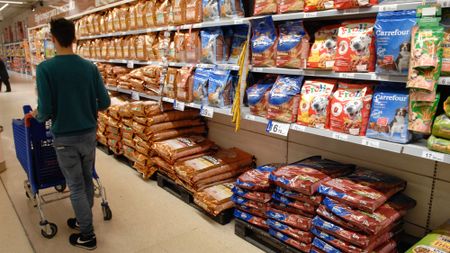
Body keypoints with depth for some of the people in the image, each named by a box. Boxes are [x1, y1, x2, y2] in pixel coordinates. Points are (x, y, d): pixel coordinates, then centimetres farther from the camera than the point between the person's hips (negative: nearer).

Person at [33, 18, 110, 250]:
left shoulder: (45, 69, -15)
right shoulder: (90, 67, -4)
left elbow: (45, 112, -16)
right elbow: (105, 103, -1)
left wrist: (36, 115, 7)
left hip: (65, 138, -4)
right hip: (89, 134, 4)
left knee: (76, 187, 8)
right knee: (87, 180, 19)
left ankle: (87, 235, 20)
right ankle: (83, 220, 38)